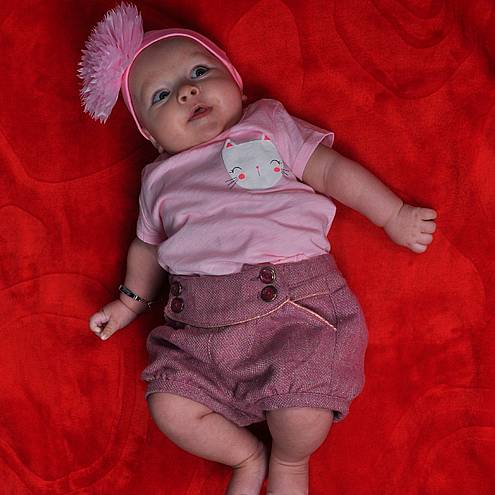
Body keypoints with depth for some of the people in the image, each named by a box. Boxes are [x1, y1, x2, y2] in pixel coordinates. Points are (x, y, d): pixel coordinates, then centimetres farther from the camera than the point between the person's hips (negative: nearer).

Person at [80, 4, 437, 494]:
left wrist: (395, 216, 7)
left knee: (303, 408, -22)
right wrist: (130, 302, 26)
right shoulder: (159, 179, 20)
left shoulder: (269, 124, 11)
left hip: (292, 304, -4)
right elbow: (147, 245, 31)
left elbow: (331, 170, 8)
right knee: (170, 406, -11)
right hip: (200, 326, 4)